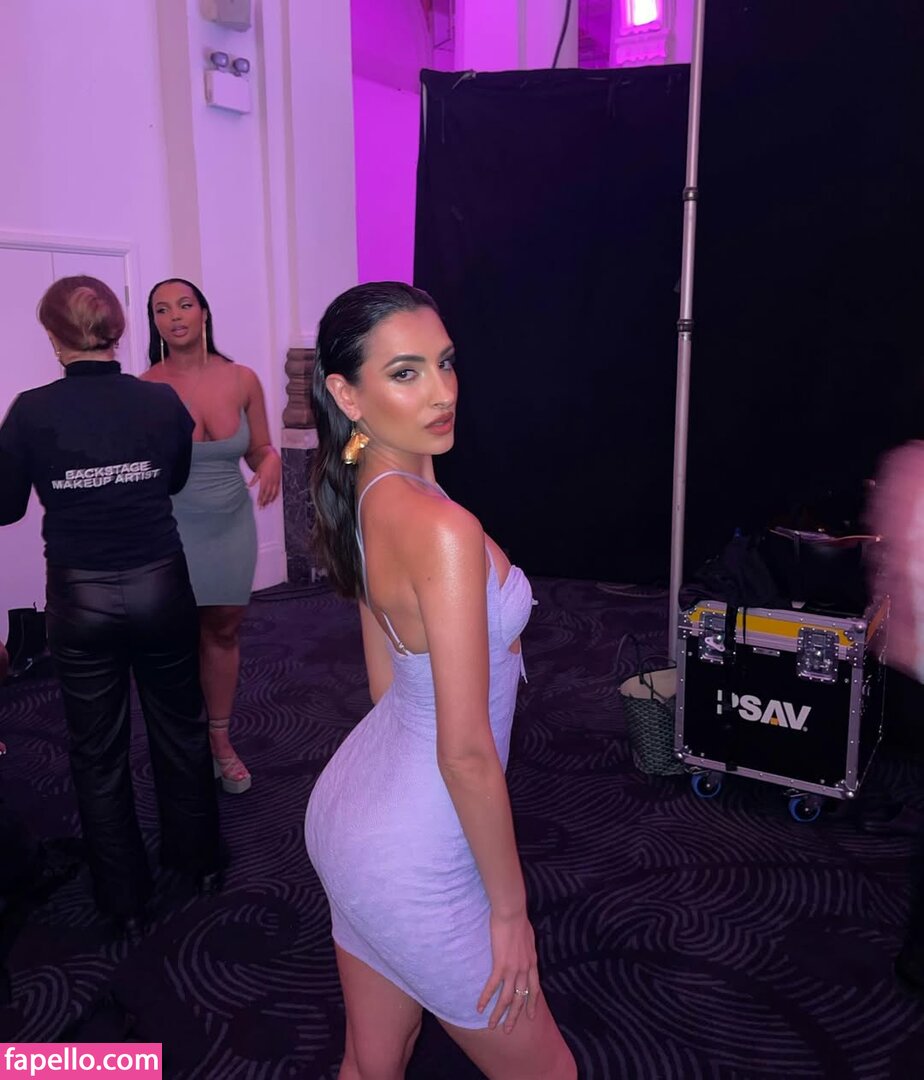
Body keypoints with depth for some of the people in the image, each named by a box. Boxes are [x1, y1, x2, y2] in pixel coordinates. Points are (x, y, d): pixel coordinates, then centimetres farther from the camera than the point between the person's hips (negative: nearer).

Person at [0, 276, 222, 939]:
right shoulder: (162, 401, -6)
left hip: (80, 599, -1)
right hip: (160, 586, 2)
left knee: (99, 751, 14)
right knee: (181, 728, 20)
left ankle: (126, 901, 27)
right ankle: (201, 860, 37)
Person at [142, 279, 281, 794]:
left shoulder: (242, 380, -2)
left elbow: (258, 449, 9)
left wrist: (271, 461, -14)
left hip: (232, 528, 3)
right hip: (172, 532, -2)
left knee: (224, 633, 13)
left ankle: (221, 739, 30)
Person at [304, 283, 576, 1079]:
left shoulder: (365, 498, 0)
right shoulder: (443, 528, -28)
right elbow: (467, 752, -24)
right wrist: (510, 908, -12)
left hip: (353, 805, 8)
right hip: (411, 858, -8)